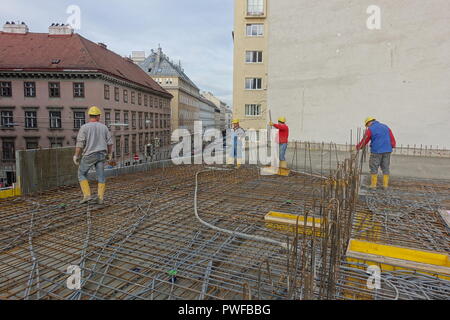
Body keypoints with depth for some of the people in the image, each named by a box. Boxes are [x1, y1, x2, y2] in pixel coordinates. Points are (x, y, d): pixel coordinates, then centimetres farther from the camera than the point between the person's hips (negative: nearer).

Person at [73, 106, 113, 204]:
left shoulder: (84, 127, -8)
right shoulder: (104, 127, 3)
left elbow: (80, 143, -13)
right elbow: (109, 142, 4)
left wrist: (76, 156, -5)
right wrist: (110, 154, 16)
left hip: (89, 155, -3)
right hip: (101, 155, 3)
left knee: (82, 174, 13)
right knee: (101, 176, 8)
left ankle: (87, 195, 5)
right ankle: (100, 198, 5)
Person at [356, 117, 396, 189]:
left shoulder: (370, 130, -4)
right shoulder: (385, 127, 13)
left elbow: (364, 141, 0)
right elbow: (392, 139, 10)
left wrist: (358, 147, 13)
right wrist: (393, 145, 21)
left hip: (376, 151, -5)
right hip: (387, 151, 5)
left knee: (374, 168, 3)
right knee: (385, 168, 10)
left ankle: (373, 185, 4)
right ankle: (385, 185, 10)